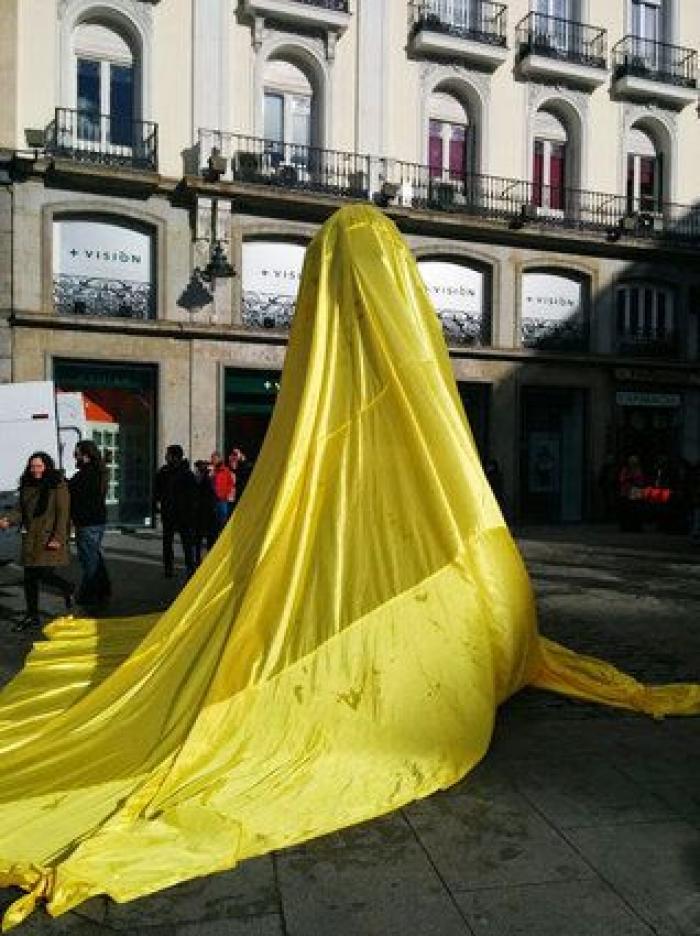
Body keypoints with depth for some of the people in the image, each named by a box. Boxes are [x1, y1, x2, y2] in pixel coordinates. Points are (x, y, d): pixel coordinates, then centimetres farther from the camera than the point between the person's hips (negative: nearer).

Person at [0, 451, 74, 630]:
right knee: (29, 578, 7)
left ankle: (68, 589, 20)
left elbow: (63, 513, -13)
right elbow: (21, 510, 13)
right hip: (31, 539, 7)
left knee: (44, 574, -11)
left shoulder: (58, 485, -9)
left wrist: (58, 538, -19)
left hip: (50, 538, -6)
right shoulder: (27, 486, 11)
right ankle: (32, 616, 18)